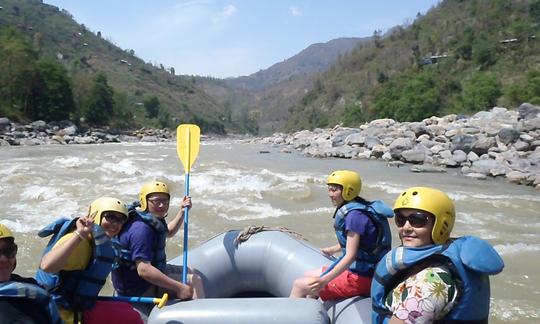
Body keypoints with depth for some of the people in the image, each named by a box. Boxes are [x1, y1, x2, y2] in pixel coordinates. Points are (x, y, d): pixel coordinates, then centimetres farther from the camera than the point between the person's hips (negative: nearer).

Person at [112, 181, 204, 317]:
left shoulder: (153, 219, 2)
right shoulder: (141, 229, -30)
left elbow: (168, 232, 25)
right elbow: (144, 270, -36)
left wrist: (182, 211, 10)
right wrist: (179, 288, -32)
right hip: (138, 290, -10)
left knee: (194, 276, 17)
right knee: (191, 285, -9)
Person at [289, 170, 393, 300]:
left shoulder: (355, 215, -23)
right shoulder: (356, 209, 5)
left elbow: (350, 256, -26)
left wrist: (324, 280, -29)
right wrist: (333, 250, 37)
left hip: (361, 278, -10)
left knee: (299, 285, -7)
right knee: (309, 276, 21)